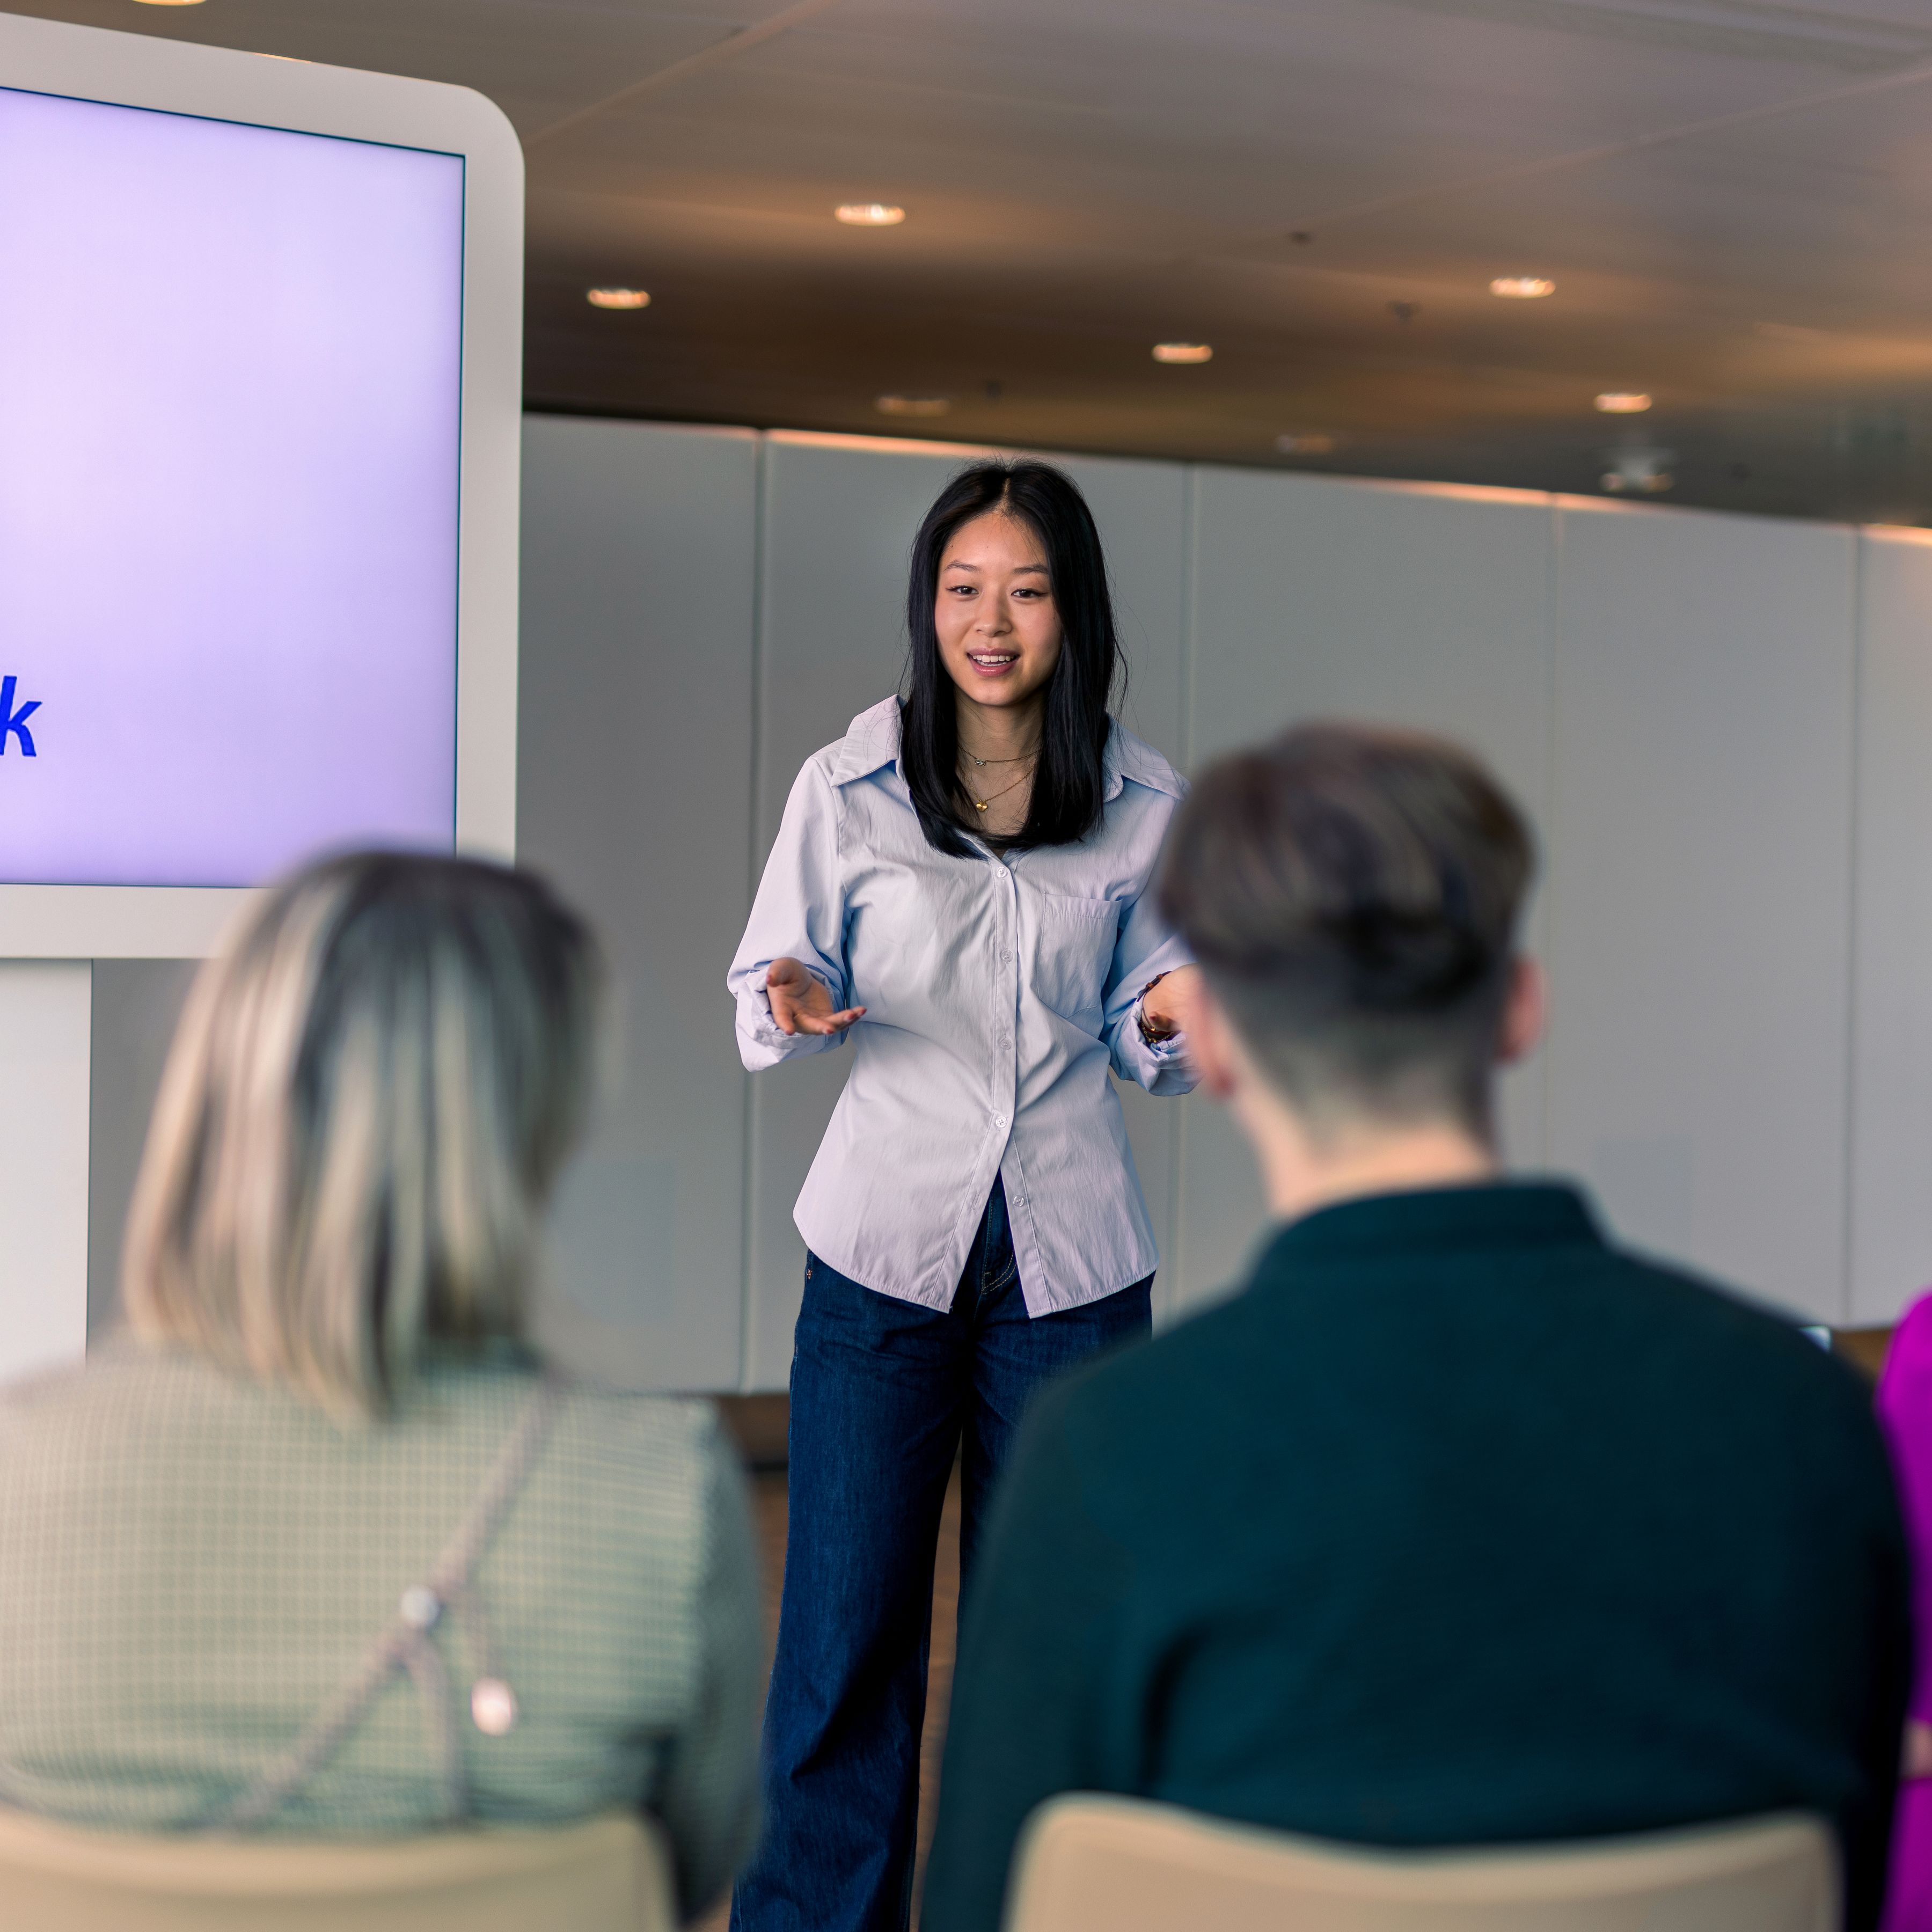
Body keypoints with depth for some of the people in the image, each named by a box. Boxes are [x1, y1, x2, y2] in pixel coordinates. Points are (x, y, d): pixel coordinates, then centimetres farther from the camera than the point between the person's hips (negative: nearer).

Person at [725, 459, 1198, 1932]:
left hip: (1074, 1259, 1)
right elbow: (773, 976, 5)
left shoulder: (1146, 806, 2)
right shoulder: (847, 788, -2)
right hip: (883, 1248, -1)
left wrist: (1175, 1017, -12)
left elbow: (1147, 1034, 11)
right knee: (847, 1626, 1)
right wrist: (793, 1004, -18)